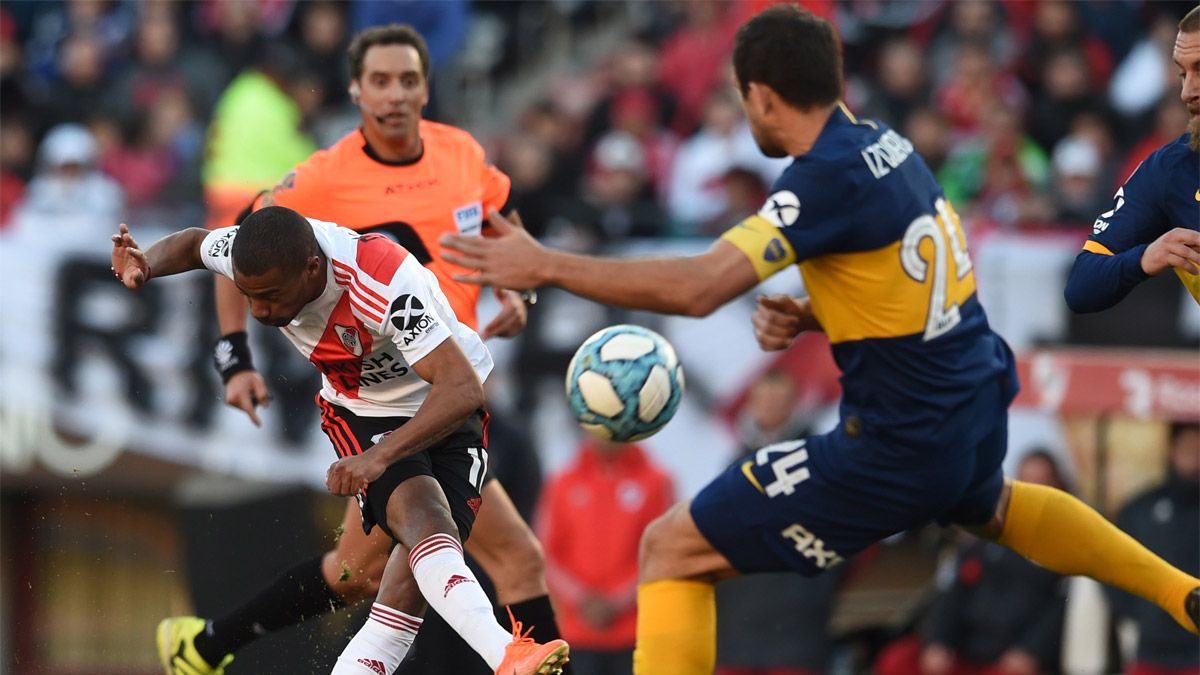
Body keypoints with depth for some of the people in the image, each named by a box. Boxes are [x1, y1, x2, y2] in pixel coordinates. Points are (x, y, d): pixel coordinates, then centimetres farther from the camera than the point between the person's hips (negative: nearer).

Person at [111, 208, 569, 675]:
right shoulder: (254, 256, -20)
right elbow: (193, 243, 7)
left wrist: (379, 457, -53)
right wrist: (144, 266, -16)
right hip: (362, 414, 2)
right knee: (423, 521, -28)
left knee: (414, 578, -22)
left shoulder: (386, 286, -37)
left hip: (447, 410, -2)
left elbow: (463, 390, -43)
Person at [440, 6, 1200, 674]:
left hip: (900, 450, -9)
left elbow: (699, 286, -32)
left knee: (673, 550, -3)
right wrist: (805, 316, 0)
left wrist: (545, 266, -26)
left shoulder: (831, 177, -22)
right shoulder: (886, 146, 3)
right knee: (988, 504, 45)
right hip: (977, 414, 9)